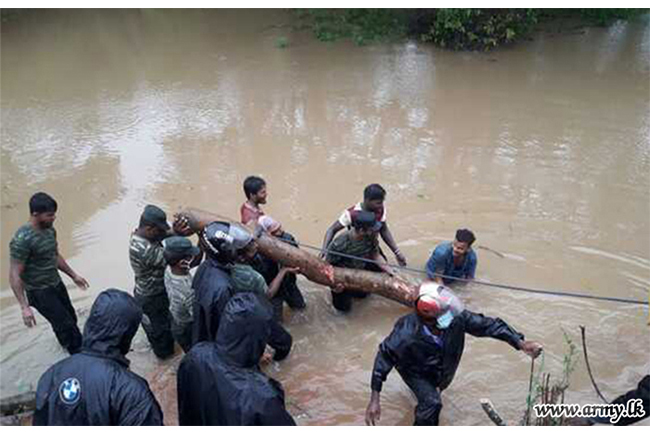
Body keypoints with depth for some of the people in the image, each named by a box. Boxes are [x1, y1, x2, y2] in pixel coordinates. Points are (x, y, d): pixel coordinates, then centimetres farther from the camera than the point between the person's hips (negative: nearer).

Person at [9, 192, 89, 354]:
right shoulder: (22, 239, -27)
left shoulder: (49, 229, -2)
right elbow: (15, 275, -24)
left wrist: (74, 275, 19)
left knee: (70, 318, 20)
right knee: (67, 325, -3)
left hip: (57, 284, 8)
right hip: (39, 292, -7)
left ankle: (67, 343, 47)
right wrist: (24, 307, -27)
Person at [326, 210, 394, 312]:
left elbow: (375, 255, -9)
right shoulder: (339, 245, -39)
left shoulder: (370, 237, -24)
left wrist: (388, 269, -22)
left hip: (360, 270, 5)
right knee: (343, 306, -3)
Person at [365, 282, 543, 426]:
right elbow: (384, 356, -30)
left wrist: (520, 343, -30)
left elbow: (486, 325, -25)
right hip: (414, 370, -4)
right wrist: (374, 398, -31)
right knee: (432, 403, -23)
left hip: (440, 369, 5)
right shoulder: (406, 335, -44)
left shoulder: (456, 317, -37)